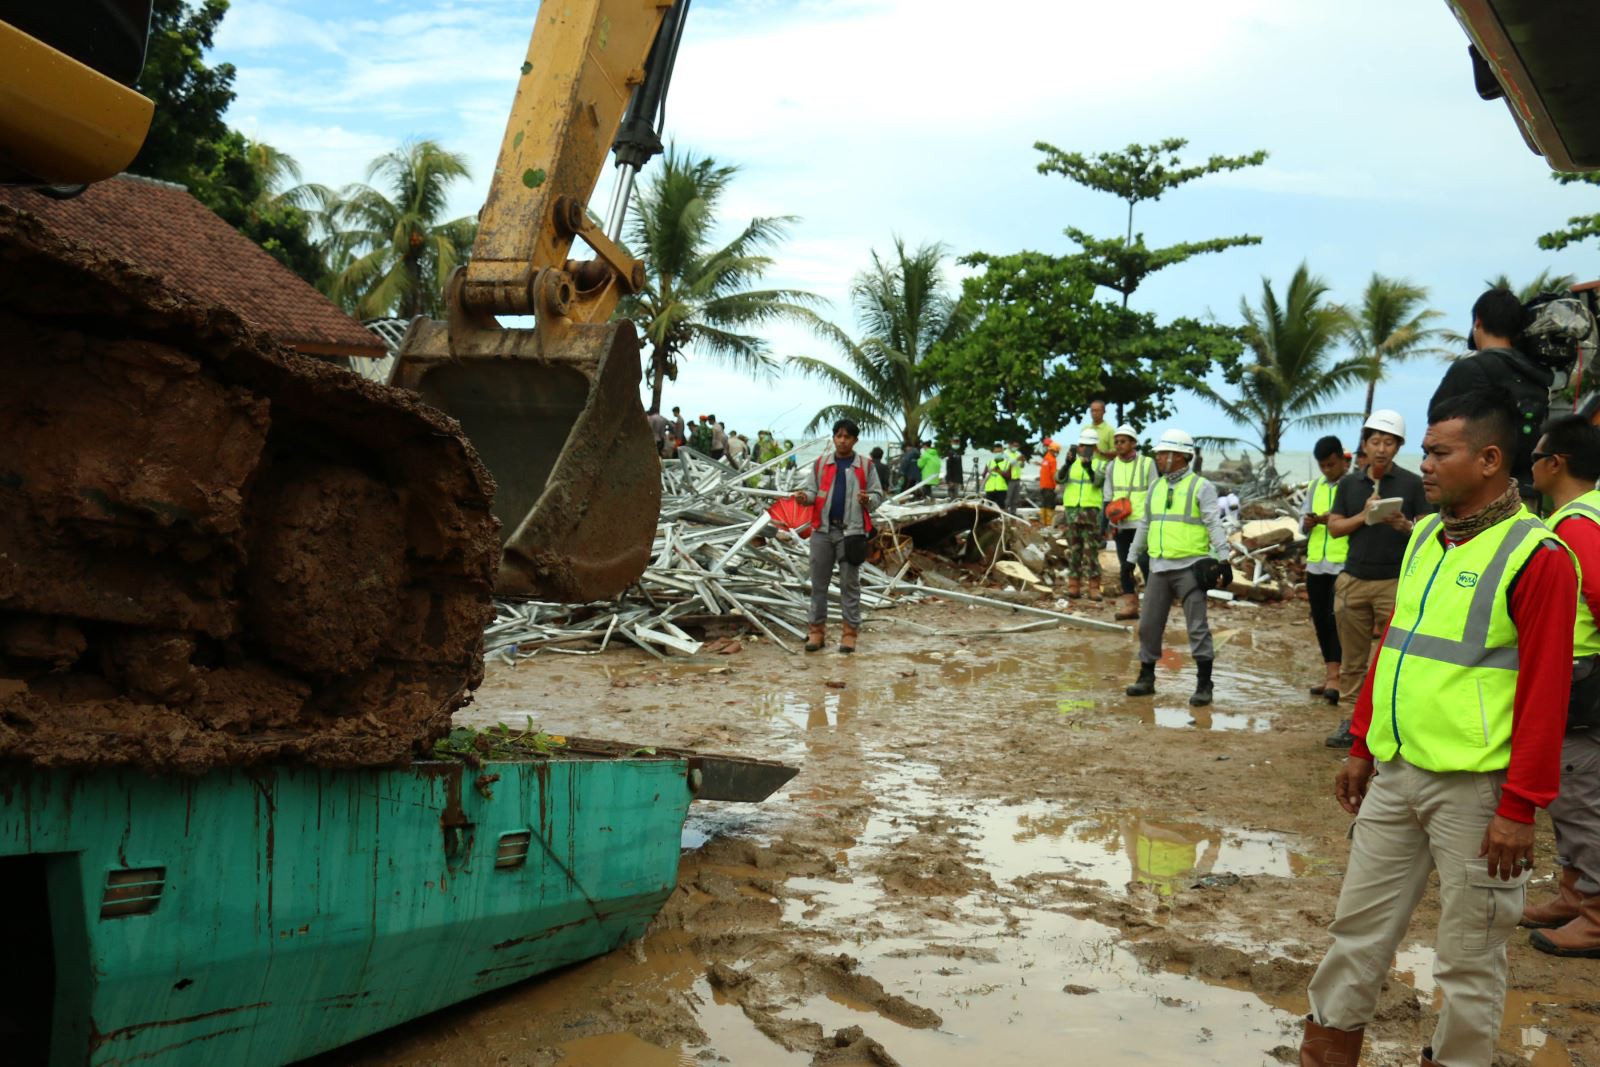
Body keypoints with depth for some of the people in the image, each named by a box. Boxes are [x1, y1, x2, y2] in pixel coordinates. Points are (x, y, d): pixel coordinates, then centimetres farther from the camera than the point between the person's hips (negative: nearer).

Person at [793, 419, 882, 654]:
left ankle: (850, 632, 8)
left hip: (851, 531, -2)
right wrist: (804, 497, -14)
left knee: (850, 584, 3)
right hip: (822, 530, 2)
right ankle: (817, 630, 14)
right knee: (819, 582, 6)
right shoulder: (820, 464, 9)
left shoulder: (865, 467, 5)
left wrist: (868, 499, -16)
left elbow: (878, 495, 6)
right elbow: (812, 491, 8)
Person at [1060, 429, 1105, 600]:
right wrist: (1067, 465, -25)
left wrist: (1089, 469, -36)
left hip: (1091, 511, -2)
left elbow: (1097, 481, -16)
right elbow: (1060, 479, -5)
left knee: (1091, 550, -4)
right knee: (1074, 548, 6)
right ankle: (1074, 585, 10)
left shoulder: (1100, 464, 4)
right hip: (1071, 510, 2)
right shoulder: (1072, 463, 11)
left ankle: (1093, 587, -2)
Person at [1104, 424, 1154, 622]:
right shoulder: (1111, 467, 10)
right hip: (1121, 524, 5)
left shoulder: (1147, 464, -1)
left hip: (1142, 523, -5)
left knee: (1145, 563, -12)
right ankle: (1130, 605, 15)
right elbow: (1108, 498, 14)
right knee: (1125, 565, 8)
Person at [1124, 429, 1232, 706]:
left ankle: (1204, 686, 3)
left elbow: (1214, 524, -11)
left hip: (1190, 568, -6)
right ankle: (1146, 678, 22)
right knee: (1148, 624, 10)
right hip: (1159, 568, 6)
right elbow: (1145, 525, 22)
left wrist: (1223, 558, -19)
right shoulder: (1155, 487, 14)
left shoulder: (1201, 487, -5)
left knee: (1198, 628, -4)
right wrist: (1132, 557, 23)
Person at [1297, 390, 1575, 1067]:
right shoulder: (1424, 537, 10)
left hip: (1474, 786, -7)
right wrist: (1362, 748, 17)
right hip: (1395, 775, 7)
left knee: (1469, 956, 7)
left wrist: (1520, 807, -15)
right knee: (1359, 925, 13)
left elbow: (1545, 693, -14)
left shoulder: (1535, 556, -12)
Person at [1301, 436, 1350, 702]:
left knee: (1336, 618, -7)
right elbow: (1302, 520, 14)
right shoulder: (1315, 486, 15)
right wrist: (1306, 523, -7)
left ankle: (1335, 675, -3)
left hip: (1344, 564, -6)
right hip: (1315, 563, 6)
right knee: (1320, 620, 10)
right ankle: (1330, 673, 19)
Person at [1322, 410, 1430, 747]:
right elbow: (1334, 527, 9)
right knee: (1352, 656, 6)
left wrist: (1405, 525, -19)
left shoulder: (1411, 483, 3)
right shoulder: (1349, 484, 12)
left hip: (1395, 580, -3)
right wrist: (1364, 516, -7)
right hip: (1353, 579, 3)